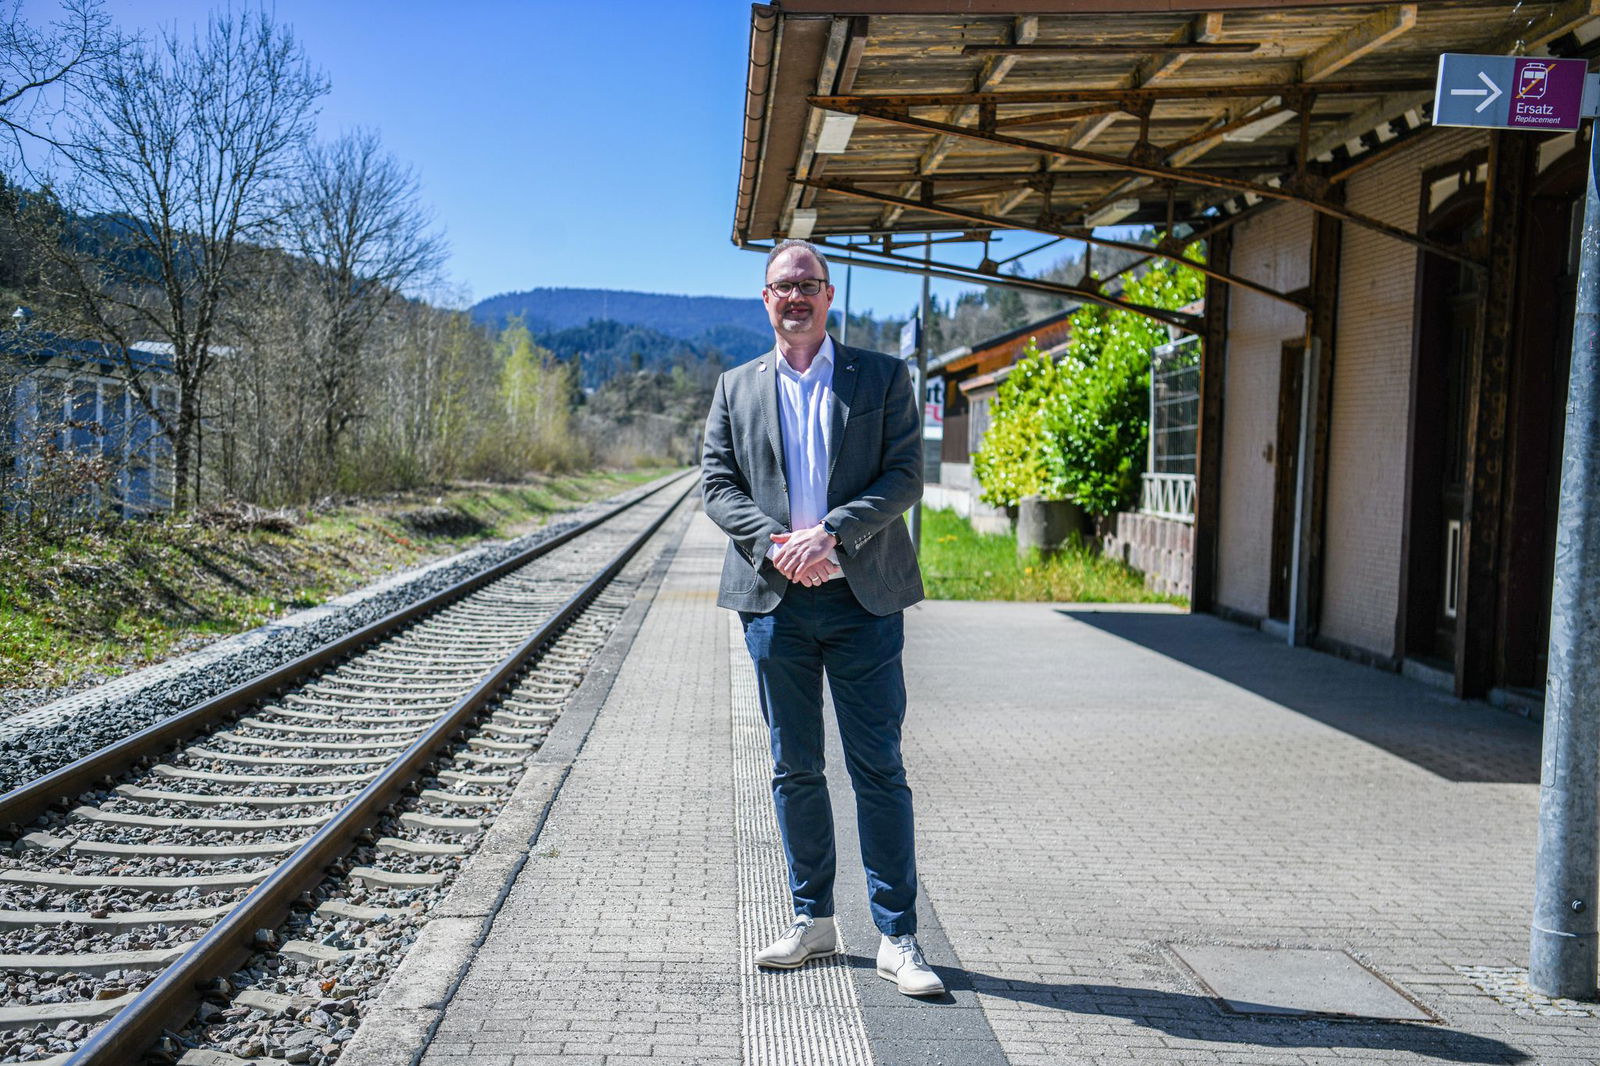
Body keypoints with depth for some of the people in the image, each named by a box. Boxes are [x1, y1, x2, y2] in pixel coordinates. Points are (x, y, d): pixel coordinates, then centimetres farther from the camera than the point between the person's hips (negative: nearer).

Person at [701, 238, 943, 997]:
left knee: (879, 769, 0)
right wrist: (778, 546, -12)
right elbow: (717, 484, 5)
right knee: (794, 769, 10)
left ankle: (897, 938, 9)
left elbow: (905, 476, -3)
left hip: (864, 599, -2)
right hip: (774, 600, 3)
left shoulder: (883, 378, 6)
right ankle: (812, 921, 24)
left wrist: (831, 533, -17)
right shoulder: (735, 389, 12)